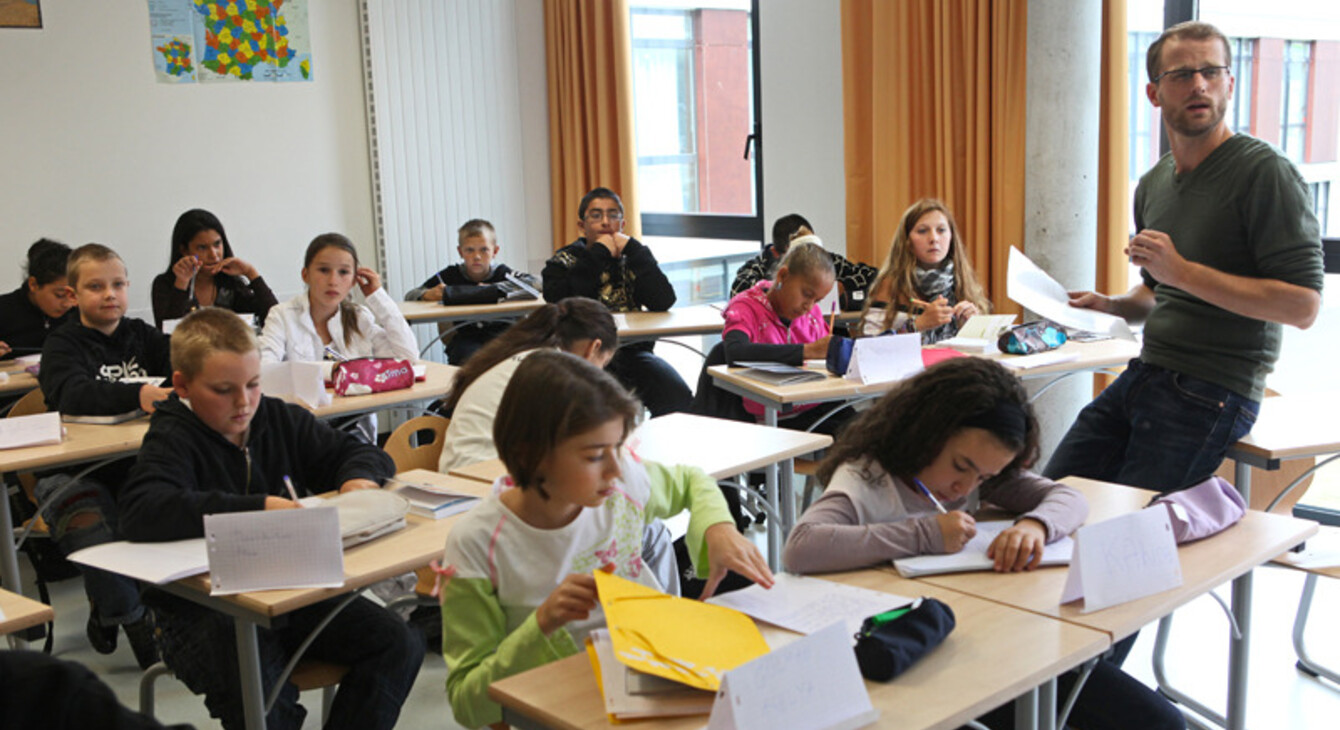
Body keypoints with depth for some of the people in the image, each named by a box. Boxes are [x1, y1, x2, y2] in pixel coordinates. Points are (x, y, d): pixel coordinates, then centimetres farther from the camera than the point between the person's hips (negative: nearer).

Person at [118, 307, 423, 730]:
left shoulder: (281, 420, 10)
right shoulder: (173, 441, -8)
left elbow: (362, 453, 17)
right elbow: (140, 513, -28)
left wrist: (360, 478, -9)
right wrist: (257, 508, -33)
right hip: (204, 611, -5)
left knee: (398, 646, -13)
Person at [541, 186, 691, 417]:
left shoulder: (631, 258, 15)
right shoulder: (562, 263, 10)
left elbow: (663, 302, -4)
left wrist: (632, 248, -5)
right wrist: (599, 253, -10)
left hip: (632, 352, 3)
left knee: (678, 398, -23)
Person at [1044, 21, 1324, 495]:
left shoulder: (1266, 172, -11)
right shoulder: (1153, 184, 14)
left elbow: (1303, 305, -18)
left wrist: (1183, 271, -20)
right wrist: (1107, 305, 6)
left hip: (1213, 391, -7)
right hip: (1146, 371, 8)